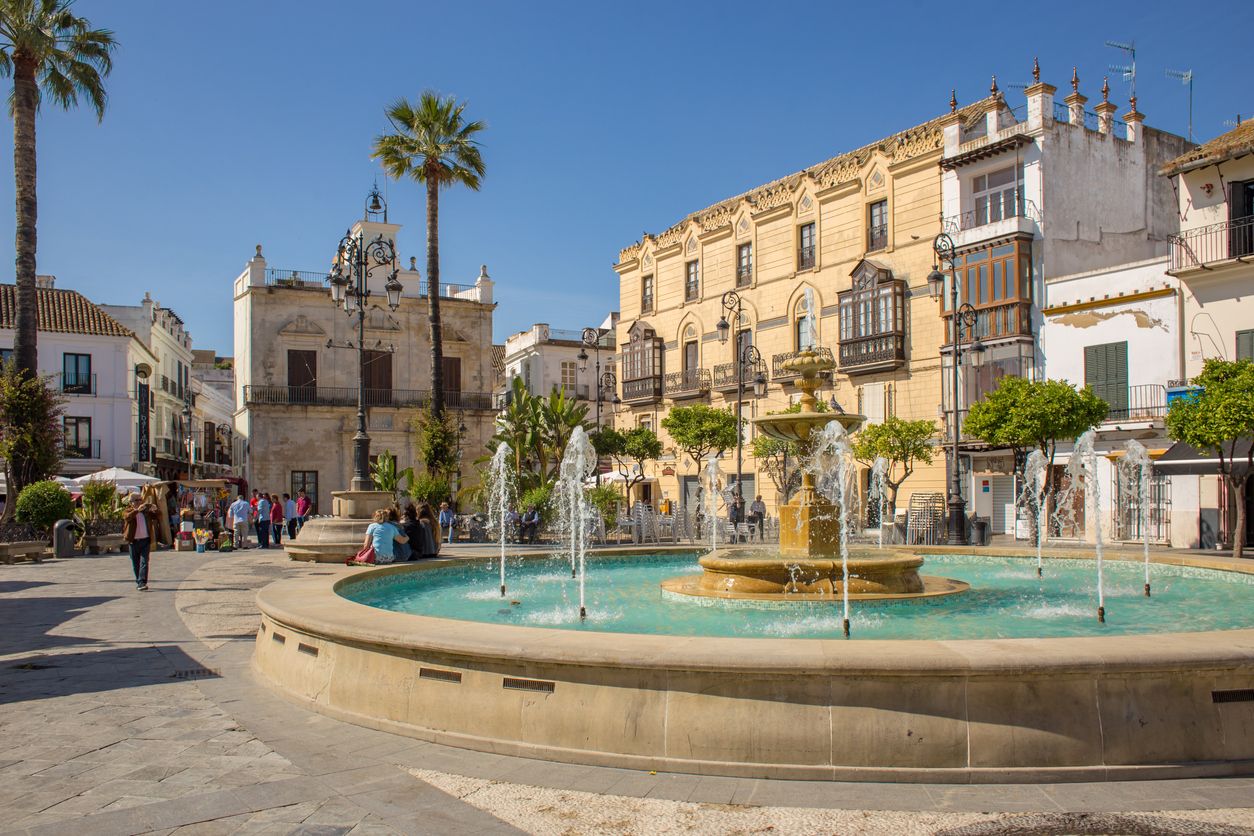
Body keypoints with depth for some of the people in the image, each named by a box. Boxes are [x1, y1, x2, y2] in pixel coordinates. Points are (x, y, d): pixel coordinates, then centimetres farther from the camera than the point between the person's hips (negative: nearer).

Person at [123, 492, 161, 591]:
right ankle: (138, 582, 23)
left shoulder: (146, 512, 10)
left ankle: (142, 583, -15)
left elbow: (158, 515, 10)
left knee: (144, 562, -9)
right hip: (134, 541, -1)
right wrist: (137, 509, -31)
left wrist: (154, 509, -9)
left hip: (145, 540, 1)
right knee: (136, 564, 8)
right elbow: (128, 517, -21)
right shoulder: (127, 511, 1)